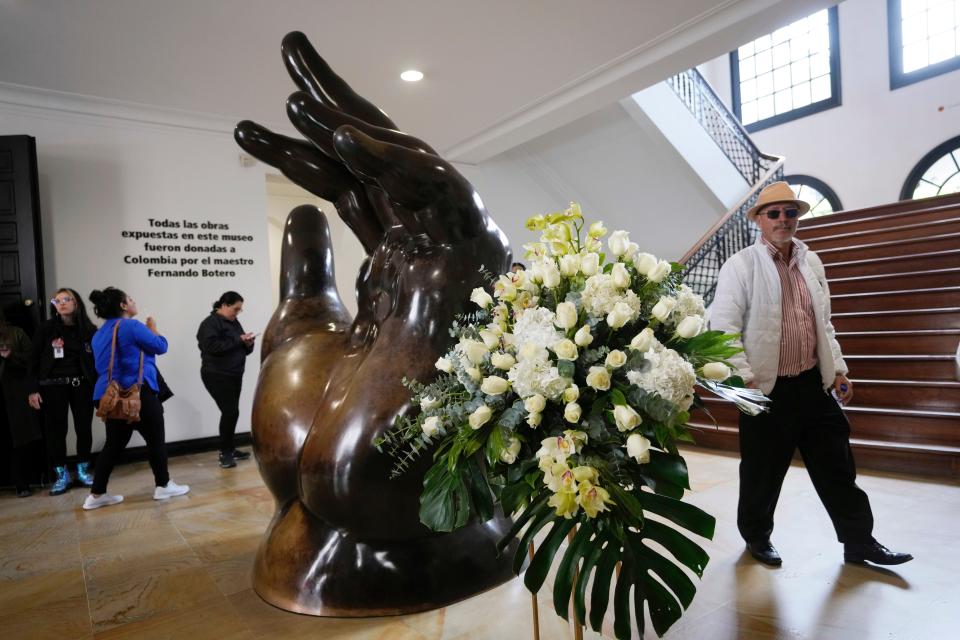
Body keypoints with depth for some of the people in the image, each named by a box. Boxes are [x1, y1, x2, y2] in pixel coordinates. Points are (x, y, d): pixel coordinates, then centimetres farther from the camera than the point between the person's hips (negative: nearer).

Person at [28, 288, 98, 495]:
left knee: (84, 428, 5)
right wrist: (33, 389, -6)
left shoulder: (89, 329, 2)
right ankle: (61, 474, 16)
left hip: (82, 385, 1)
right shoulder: (46, 329, -1)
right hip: (53, 386, -1)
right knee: (56, 430, 3)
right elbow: (34, 360, 0)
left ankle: (83, 470, 21)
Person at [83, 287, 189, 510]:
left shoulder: (100, 334, 14)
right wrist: (153, 328, 12)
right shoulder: (132, 326, -12)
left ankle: (97, 494, 14)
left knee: (114, 443, 14)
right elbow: (161, 346, -7)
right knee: (155, 439, 6)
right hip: (138, 392, -8)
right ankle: (163, 486, 16)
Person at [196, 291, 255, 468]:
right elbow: (212, 346, -26)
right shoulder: (210, 323, -10)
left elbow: (243, 349, 18)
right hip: (217, 376, -8)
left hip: (234, 374, 8)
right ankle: (225, 452, 1)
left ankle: (229, 449, 22)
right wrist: (237, 341, -22)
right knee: (230, 412, -11)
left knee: (231, 412, 11)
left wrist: (248, 343, -4)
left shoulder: (234, 322, 15)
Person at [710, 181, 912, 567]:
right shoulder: (741, 266, -9)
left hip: (814, 384, 6)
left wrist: (838, 368, 14)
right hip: (767, 390, -5)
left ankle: (860, 542, 31)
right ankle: (757, 538, 30)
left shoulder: (811, 262, 11)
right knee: (762, 473, 9)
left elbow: (824, 323, 18)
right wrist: (744, 378, -18)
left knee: (837, 468, 14)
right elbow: (722, 327, -13)